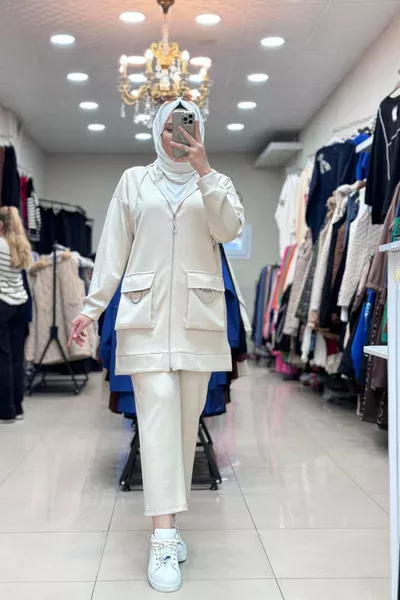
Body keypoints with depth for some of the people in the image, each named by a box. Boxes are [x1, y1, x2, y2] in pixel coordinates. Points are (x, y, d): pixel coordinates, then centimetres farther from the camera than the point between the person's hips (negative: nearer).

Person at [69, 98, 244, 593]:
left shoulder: (215, 182, 15)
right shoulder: (134, 181, 15)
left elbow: (229, 229, -5)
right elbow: (113, 248, 11)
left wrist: (203, 169, -11)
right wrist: (92, 306, 4)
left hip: (197, 314, 1)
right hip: (147, 311, -1)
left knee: (187, 415, 2)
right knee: (158, 410, -12)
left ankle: (167, 516, 15)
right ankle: (164, 537, -14)